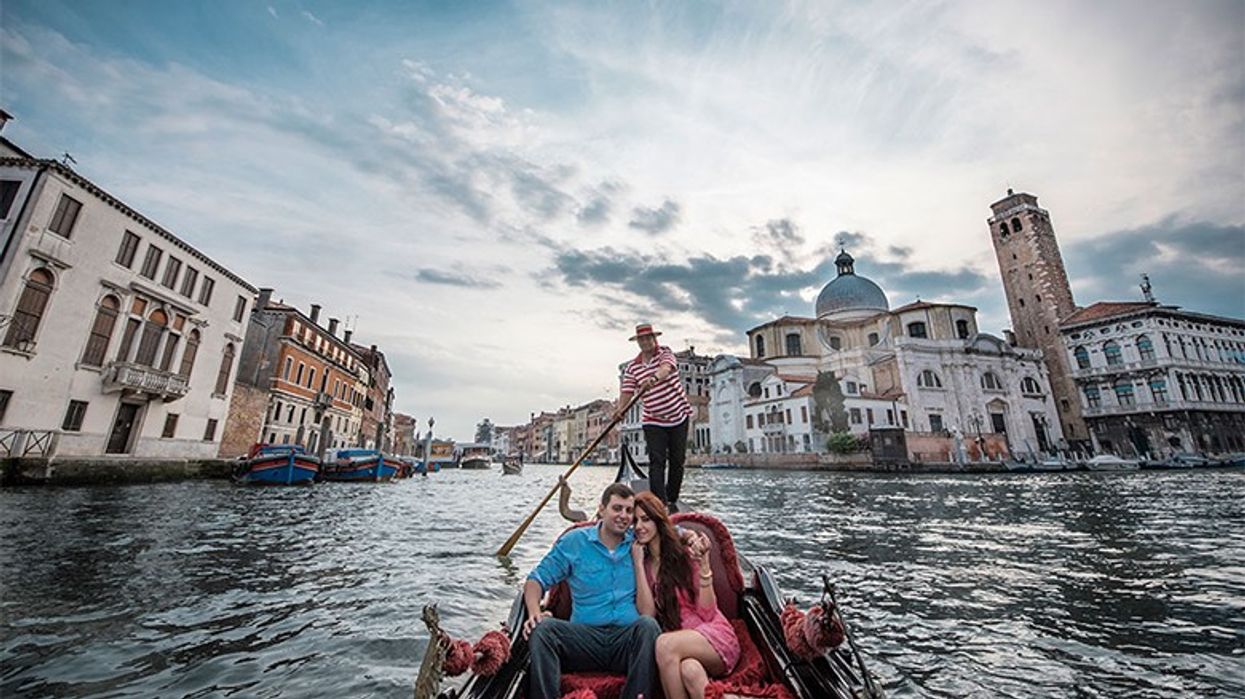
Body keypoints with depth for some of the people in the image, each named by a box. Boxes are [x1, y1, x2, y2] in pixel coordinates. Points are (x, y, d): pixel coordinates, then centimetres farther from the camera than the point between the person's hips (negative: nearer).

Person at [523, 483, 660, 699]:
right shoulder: (574, 541, 7)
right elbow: (537, 579, 7)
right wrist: (535, 612, -12)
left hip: (628, 639, 0)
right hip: (584, 637, 0)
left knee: (648, 625, -32)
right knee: (543, 627, -27)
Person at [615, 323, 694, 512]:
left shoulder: (665, 353, -4)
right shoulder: (632, 367, 2)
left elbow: (666, 368, -28)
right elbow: (627, 391, -5)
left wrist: (654, 378, -50)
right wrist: (620, 408, -26)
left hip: (679, 415, 0)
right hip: (653, 422, 0)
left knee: (678, 461, 7)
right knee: (657, 462, -11)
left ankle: (672, 501, 23)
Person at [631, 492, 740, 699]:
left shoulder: (685, 552, -5)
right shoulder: (642, 564, 5)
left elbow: (707, 613, -8)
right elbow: (647, 614, -8)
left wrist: (703, 563, -20)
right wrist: (638, 563, -11)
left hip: (714, 636, -1)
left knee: (665, 643, -31)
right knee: (689, 670, -35)